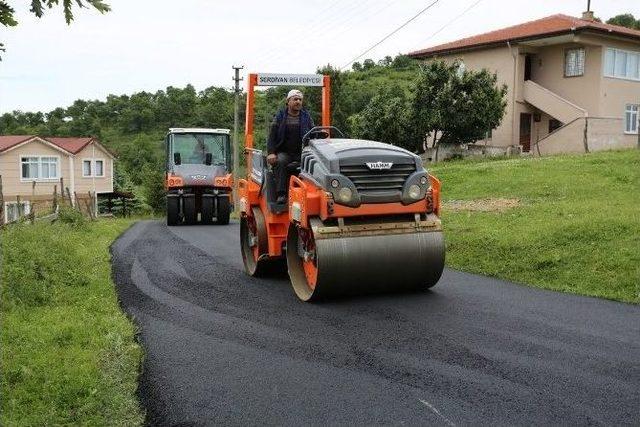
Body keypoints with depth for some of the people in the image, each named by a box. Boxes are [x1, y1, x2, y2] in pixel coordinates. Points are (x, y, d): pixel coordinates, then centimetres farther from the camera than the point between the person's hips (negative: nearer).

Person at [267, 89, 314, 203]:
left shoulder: (306, 117, 15)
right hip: (284, 152, -1)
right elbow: (272, 137, 5)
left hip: (302, 153, 1)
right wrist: (271, 153, -11)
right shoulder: (280, 117, 11)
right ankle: (281, 194, -35)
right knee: (280, 162, -35)